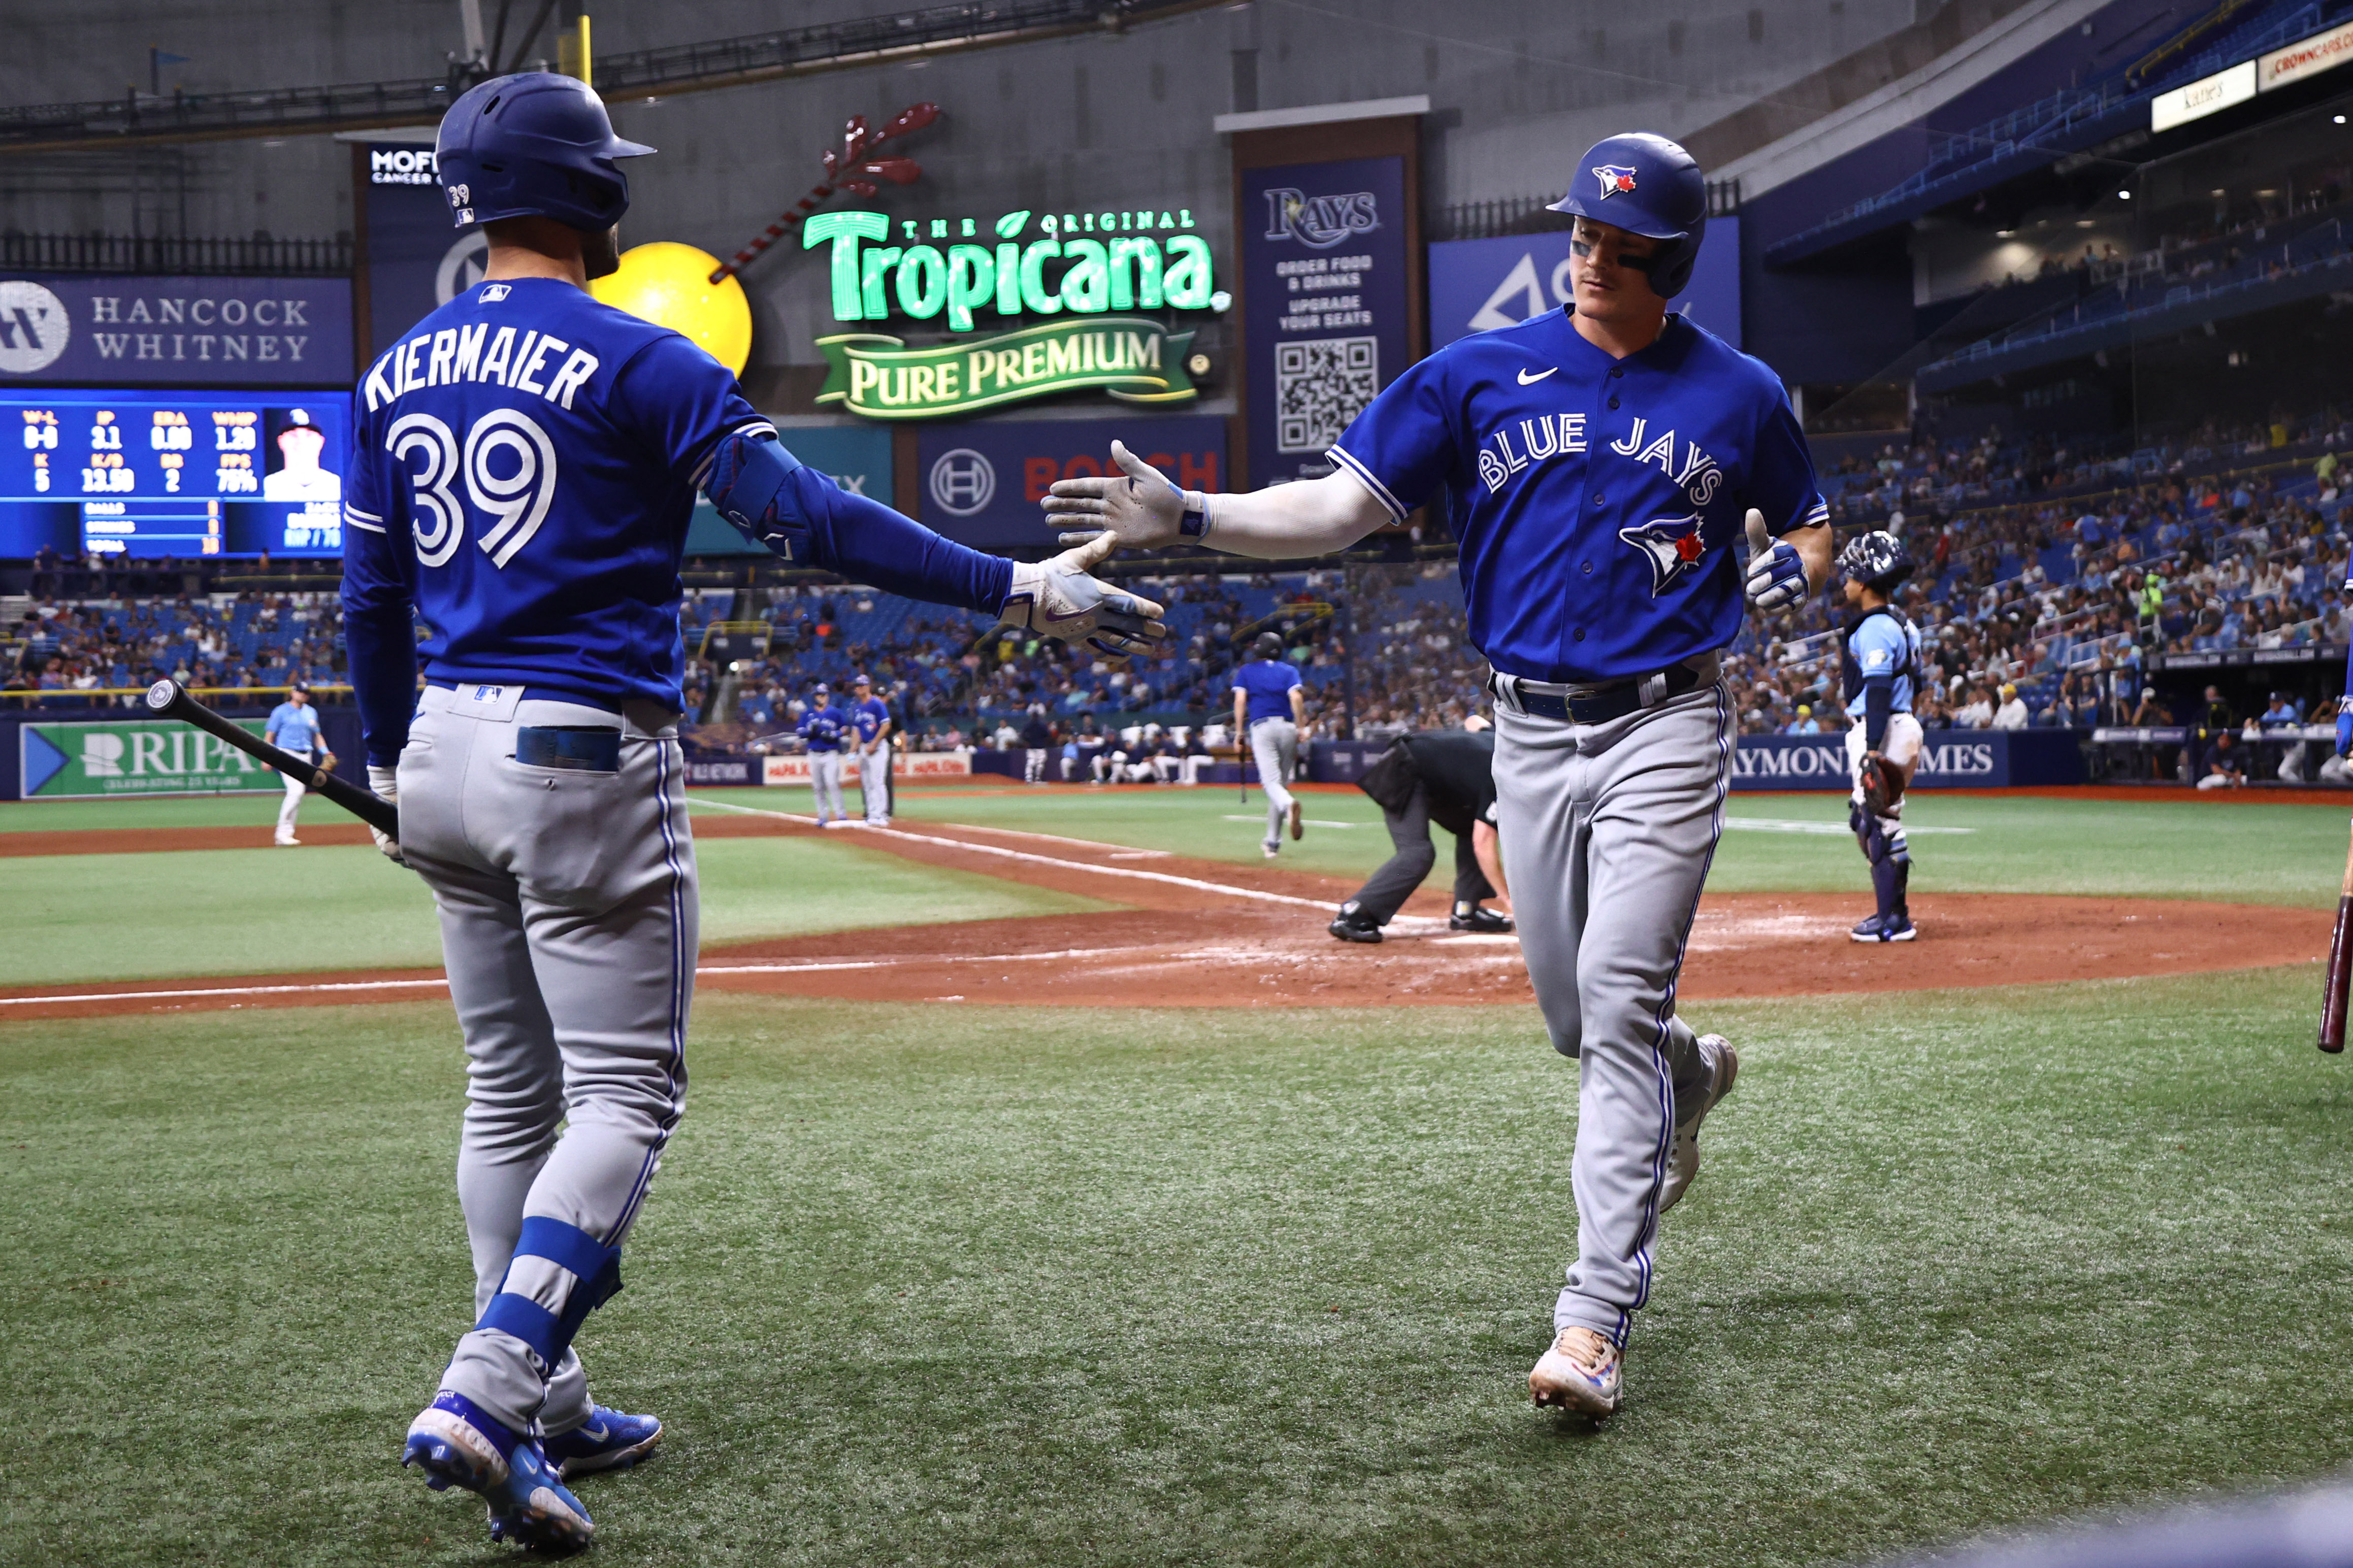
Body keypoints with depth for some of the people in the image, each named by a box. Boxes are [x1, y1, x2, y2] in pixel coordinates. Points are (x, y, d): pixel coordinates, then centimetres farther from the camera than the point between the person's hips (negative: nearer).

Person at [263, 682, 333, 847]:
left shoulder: (311, 713, 17)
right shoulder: (281, 712, 1)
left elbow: (316, 736, 22)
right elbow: (269, 736, 1)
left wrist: (325, 752, 6)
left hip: (306, 756, 6)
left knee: (298, 795, 3)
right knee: (296, 791, -20)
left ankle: (287, 834, 8)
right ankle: (283, 833, -17)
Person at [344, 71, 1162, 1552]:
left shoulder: (397, 373, 10)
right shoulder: (634, 361, -11)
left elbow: (371, 599, 14)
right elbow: (806, 515, -19)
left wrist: (393, 768, 26)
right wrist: (1018, 588, -18)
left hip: (447, 756, 8)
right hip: (589, 761, -7)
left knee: (512, 1093, 15)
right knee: (627, 1094, -2)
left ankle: (542, 1410, 22)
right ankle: (483, 1395, -14)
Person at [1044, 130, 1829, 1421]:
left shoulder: (1738, 395, 3)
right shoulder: (1479, 374, 3)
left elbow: (1806, 521, 19)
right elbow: (1345, 505, -1)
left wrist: (1792, 570, -5)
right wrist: (1189, 518, -14)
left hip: (1665, 726, -3)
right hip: (1531, 731, 3)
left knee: (1619, 1003, -14)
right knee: (1574, 1018, 12)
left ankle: (1596, 1323, -14)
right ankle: (1690, 1076, 49)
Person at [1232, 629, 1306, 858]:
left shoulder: (1246, 671, 14)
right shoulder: (1289, 670, 15)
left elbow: (1240, 699, 1)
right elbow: (1296, 697, -2)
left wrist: (1239, 732, 3)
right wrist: (1301, 728, -2)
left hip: (1261, 727, -2)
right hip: (1288, 728, 2)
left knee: (1271, 781, -12)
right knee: (1283, 782, 10)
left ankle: (1289, 804, -47)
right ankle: (1273, 841, 11)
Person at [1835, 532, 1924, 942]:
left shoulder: (1875, 628, -15)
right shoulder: (1900, 623, 17)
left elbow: (1879, 691, -22)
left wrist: (1873, 751, -27)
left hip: (1883, 731, -11)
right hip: (1902, 725, 11)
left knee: (1880, 823, -8)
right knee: (1866, 821, 17)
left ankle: (1894, 920, -7)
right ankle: (1892, 912, 22)